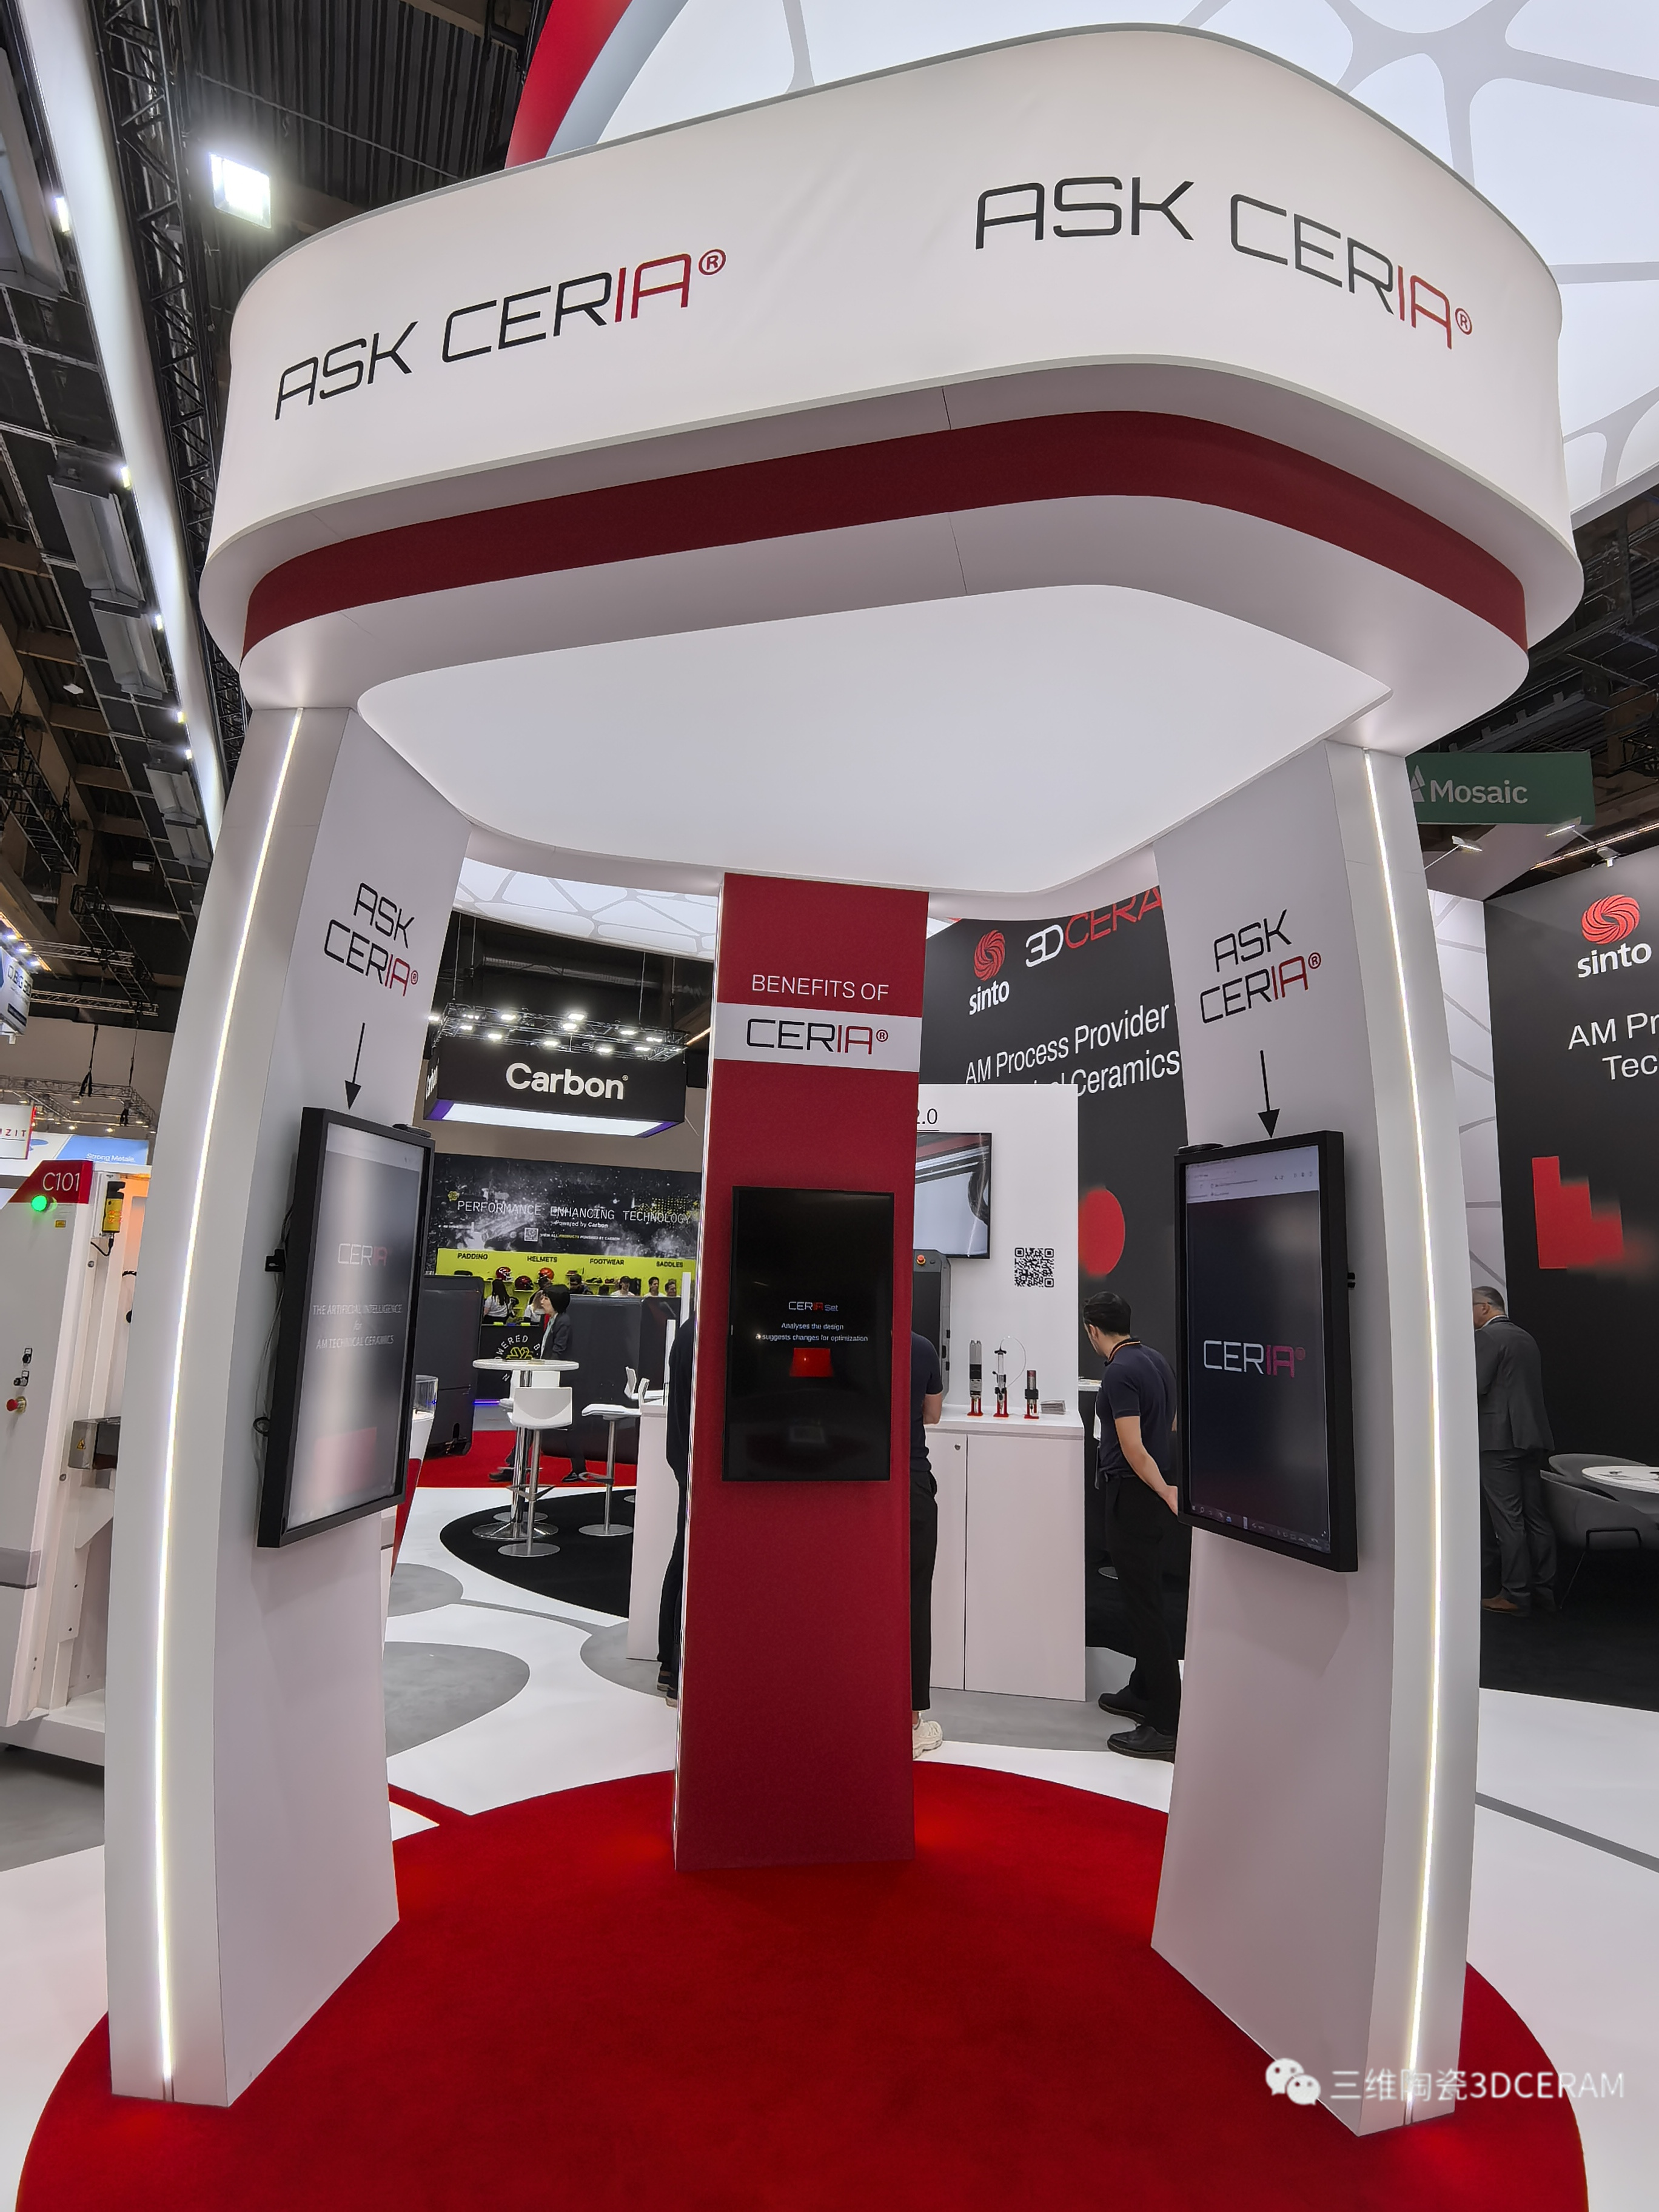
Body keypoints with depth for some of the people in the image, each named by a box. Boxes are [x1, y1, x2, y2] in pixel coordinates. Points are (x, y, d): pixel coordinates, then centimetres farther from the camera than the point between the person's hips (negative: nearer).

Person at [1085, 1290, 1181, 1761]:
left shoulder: (1119, 1373, -20)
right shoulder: (1157, 1360, 8)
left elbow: (1134, 1450, -23)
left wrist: (1166, 1493, -13)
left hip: (1135, 1496, -10)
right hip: (1156, 1494, 10)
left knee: (1144, 1606, -4)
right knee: (1144, 1599, 20)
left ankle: (1165, 1726, 2)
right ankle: (1142, 1693, 33)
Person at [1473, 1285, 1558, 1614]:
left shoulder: (1486, 1337, -11)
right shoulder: (1526, 1337, 17)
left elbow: (1474, 1388, -17)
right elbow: (1530, 1387, 20)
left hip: (1499, 1439, -9)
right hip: (1532, 1436, 9)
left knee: (1508, 1519, -4)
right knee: (1536, 1517, 11)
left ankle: (1516, 1595, 0)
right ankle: (1544, 1593, 16)